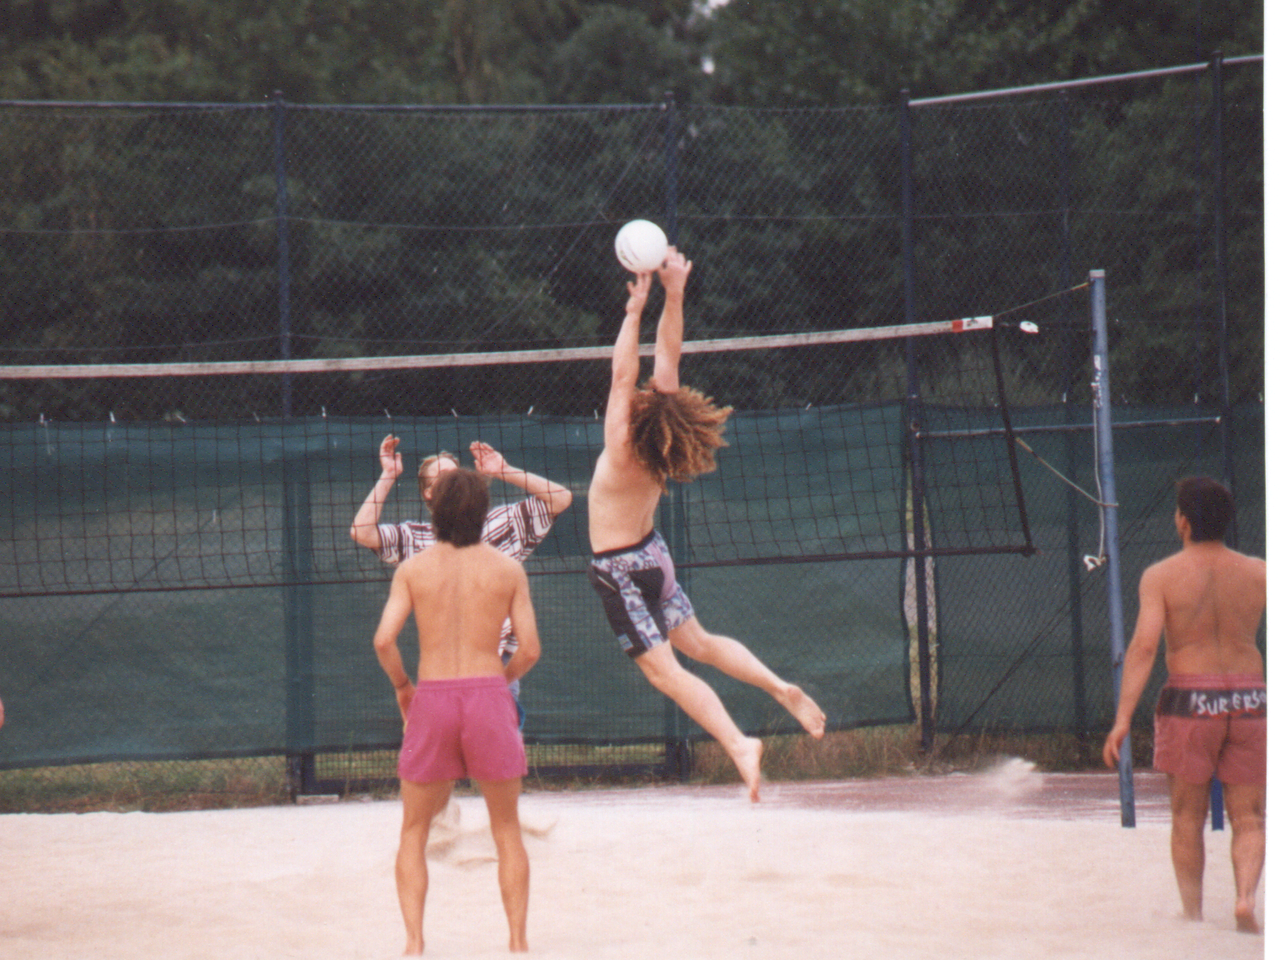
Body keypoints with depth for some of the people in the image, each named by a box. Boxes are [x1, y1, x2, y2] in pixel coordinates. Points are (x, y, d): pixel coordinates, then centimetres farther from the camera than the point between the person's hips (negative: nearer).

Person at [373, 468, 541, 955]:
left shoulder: (413, 569, 1)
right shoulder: (508, 569, 1)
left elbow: (384, 639, -8)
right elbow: (530, 649, -2)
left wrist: (401, 686, 10)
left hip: (431, 697, 0)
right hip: (488, 694, 0)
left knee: (414, 831, 13)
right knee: (507, 829, 13)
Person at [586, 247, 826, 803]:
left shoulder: (624, 452, -27)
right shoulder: (666, 440, -10)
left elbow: (623, 376, -28)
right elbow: (667, 358, -7)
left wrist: (635, 309, -26)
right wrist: (673, 296, -14)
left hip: (620, 566, -8)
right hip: (649, 551, 8)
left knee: (662, 669, -7)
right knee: (698, 642, 24)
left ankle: (737, 743, -17)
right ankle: (781, 689, 15)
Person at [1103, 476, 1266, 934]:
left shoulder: (1161, 576, -5)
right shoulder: (1259, 574, 2)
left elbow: (1144, 645, -13)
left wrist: (1122, 718, -15)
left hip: (1189, 699, -1)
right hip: (1248, 701, 1)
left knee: (1187, 818, 11)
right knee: (1247, 818, 6)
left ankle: (1192, 913, 12)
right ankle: (1246, 896, -17)